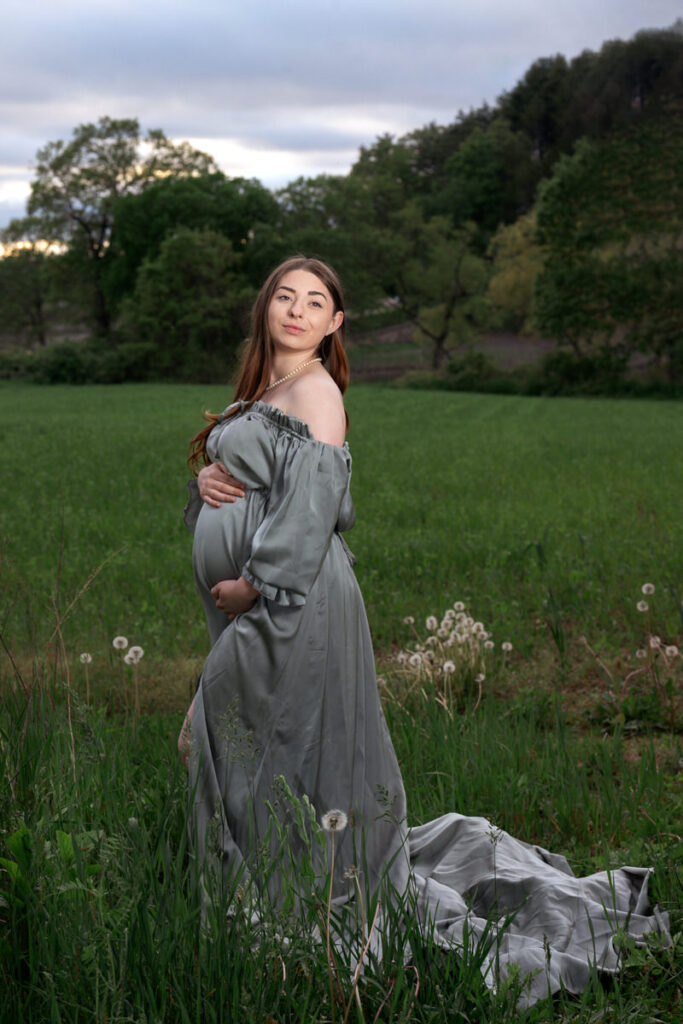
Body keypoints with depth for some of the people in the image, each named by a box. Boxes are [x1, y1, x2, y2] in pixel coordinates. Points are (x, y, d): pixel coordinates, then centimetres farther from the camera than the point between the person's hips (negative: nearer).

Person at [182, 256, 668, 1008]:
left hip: (292, 602, -9)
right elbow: (227, 470, 21)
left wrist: (254, 584, -18)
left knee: (290, 757, -1)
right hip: (246, 610, 9)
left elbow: (311, 502, -19)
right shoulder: (260, 391, 16)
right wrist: (206, 478, -2)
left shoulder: (315, 392, -10)